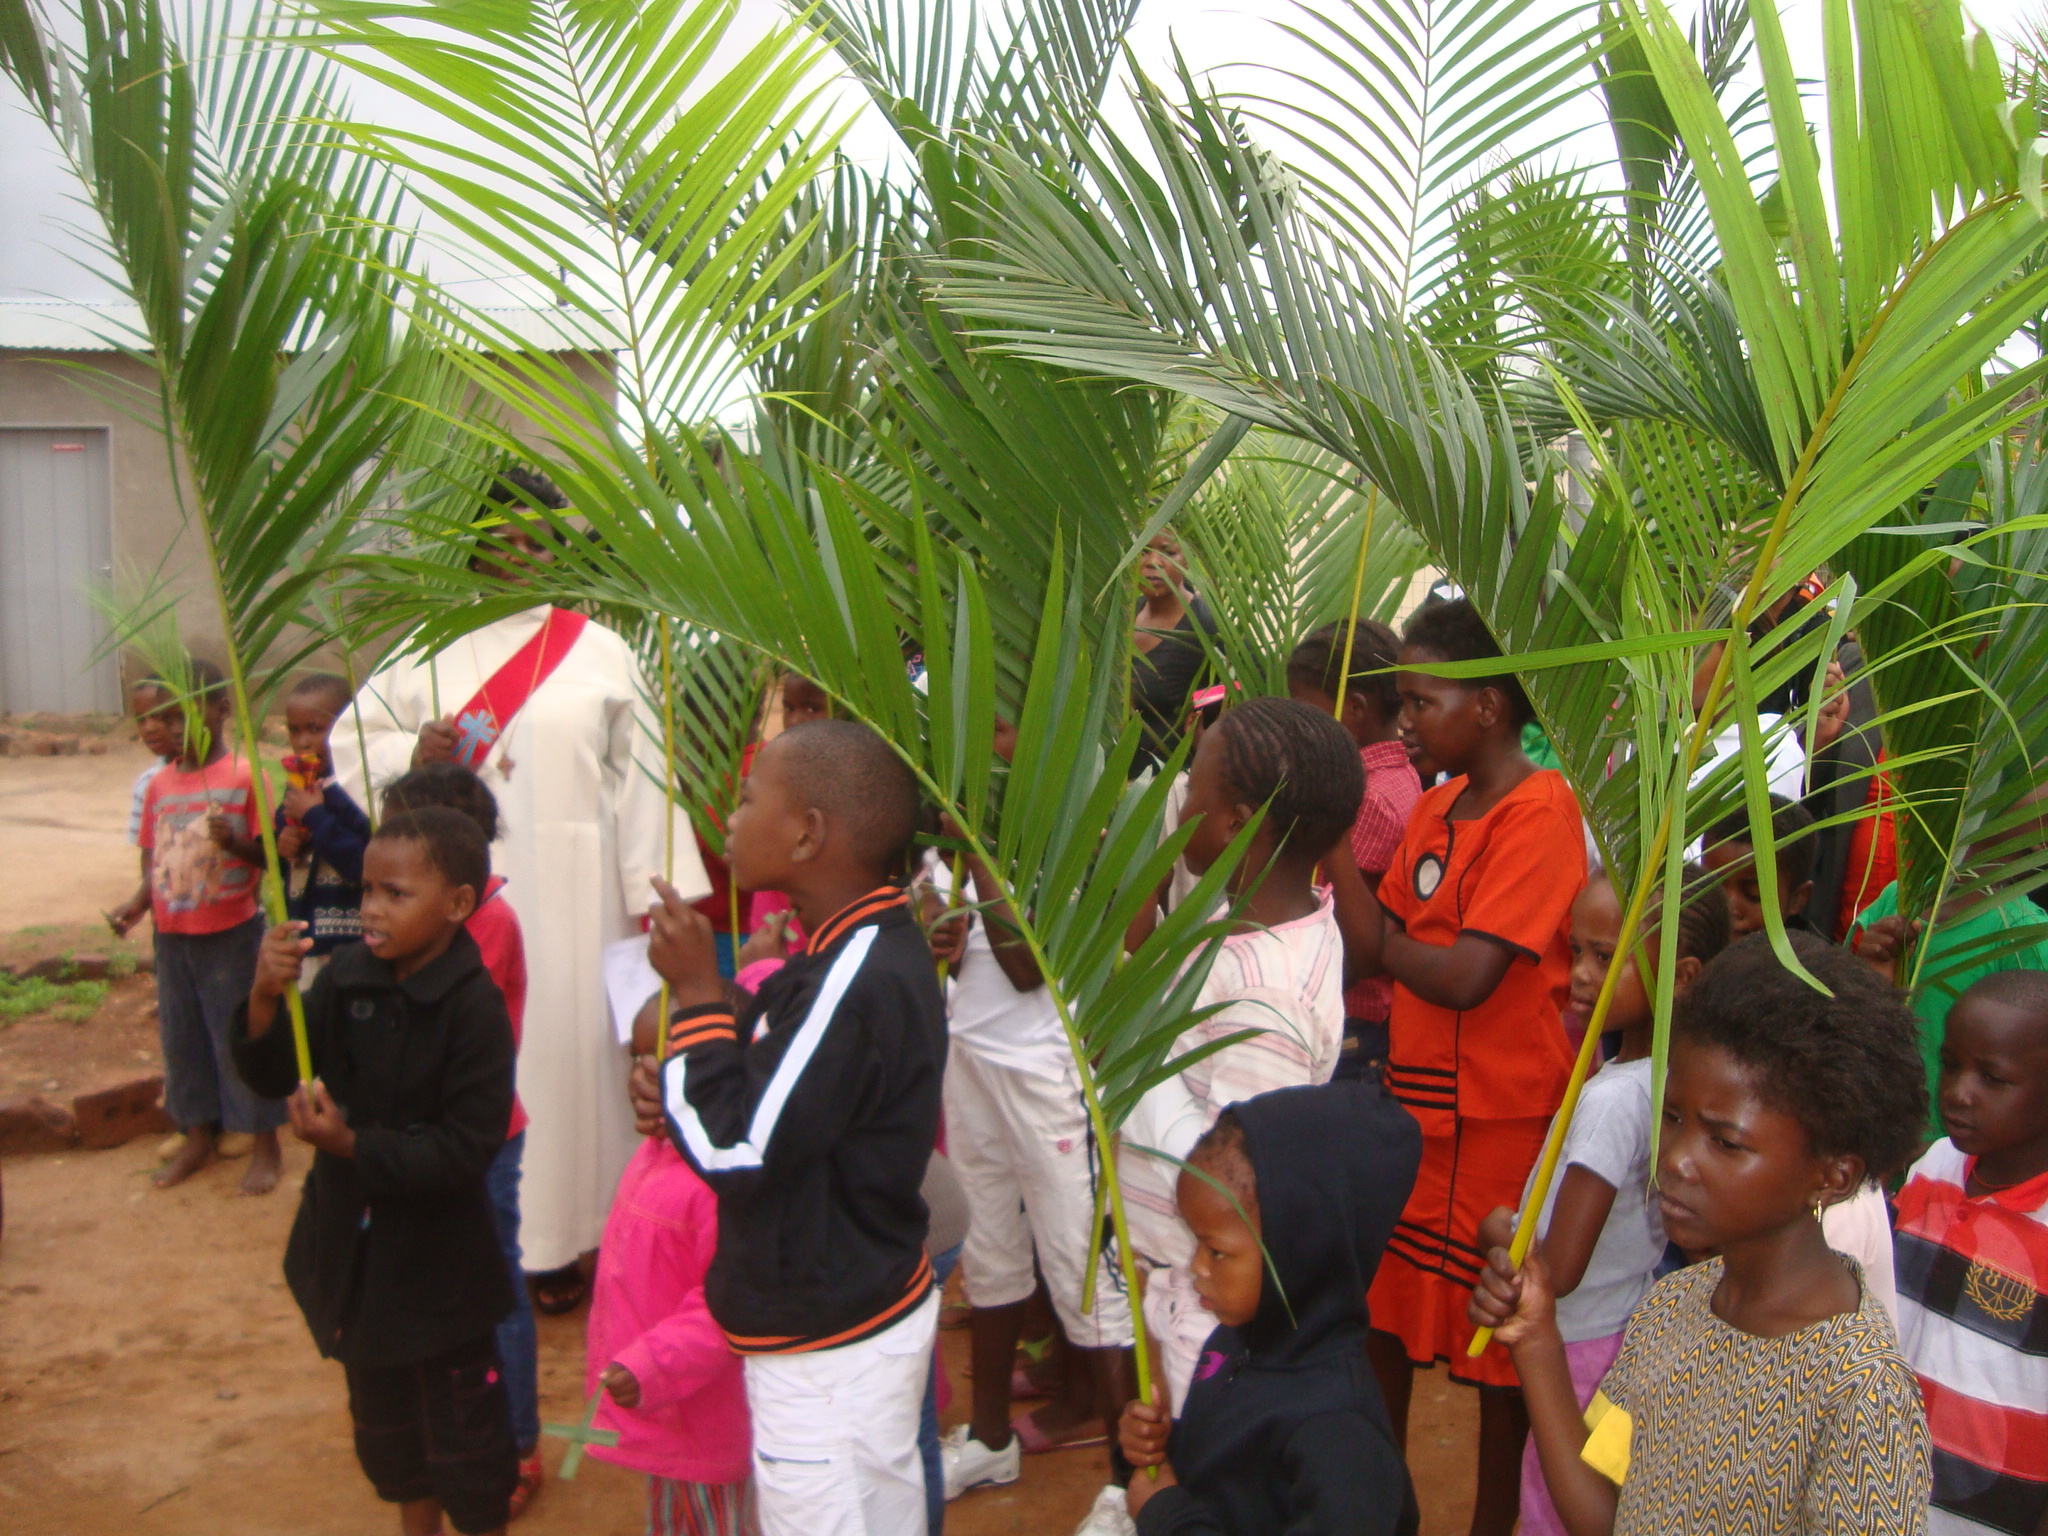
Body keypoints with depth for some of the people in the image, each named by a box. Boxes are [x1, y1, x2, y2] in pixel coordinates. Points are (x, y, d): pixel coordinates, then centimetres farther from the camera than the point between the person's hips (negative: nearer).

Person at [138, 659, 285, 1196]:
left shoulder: (245, 777, -10)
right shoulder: (160, 784, 6)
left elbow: (270, 854, -11)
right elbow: (150, 852, 13)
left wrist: (237, 842, -29)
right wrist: (152, 900, 2)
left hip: (231, 934, -6)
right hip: (172, 935, 6)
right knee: (181, 1037, 16)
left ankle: (264, 1145, 16)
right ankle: (198, 1137, 33)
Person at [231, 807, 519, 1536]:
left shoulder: (474, 1006, -23)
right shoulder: (346, 976, -8)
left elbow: (468, 1147, -25)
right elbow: (272, 1076, -5)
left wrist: (354, 1145, -27)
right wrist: (265, 999, -21)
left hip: (438, 1264, -6)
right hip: (354, 1248, 6)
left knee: (462, 1433, 11)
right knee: (383, 1420, 25)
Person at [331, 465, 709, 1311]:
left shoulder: (599, 652, 4)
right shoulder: (428, 647, 7)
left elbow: (640, 776, 0)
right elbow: (351, 743, 11)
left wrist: (652, 894, -5)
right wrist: (415, 757, -11)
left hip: (571, 896, -1)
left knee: (571, 1042, 2)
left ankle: (562, 1240, 14)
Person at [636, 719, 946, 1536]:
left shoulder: (855, 980, -28)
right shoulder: (875, 947, 4)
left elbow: (736, 1153, -25)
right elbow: (799, 1098, 14)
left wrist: (698, 994, -17)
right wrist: (679, 1089, -3)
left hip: (824, 1346, -9)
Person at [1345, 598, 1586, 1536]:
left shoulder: (1540, 811, -19)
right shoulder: (1435, 806, 7)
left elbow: (1466, 977, -25)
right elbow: (1382, 947, 6)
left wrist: (1383, 939, -11)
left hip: (1498, 1117, -8)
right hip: (1414, 1102, 8)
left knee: (1497, 1334, 10)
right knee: (1386, 1308, 21)